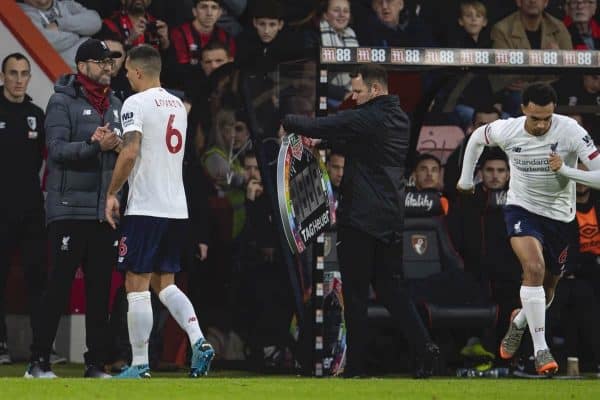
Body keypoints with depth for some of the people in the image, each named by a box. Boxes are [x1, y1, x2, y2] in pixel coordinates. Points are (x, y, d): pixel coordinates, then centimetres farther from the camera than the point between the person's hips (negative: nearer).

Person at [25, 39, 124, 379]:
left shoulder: (116, 105, 16)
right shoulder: (63, 102, -4)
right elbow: (57, 150, -16)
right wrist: (95, 146, -27)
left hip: (105, 211, 6)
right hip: (70, 209, -6)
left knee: (101, 288, 5)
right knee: (60, 285, -6)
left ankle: (96, 363, 9)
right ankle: (39, 361, 0)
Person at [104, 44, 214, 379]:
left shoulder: (136, 103, -9)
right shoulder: (178, 105, 15)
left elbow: (130, 153, -19)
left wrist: (112, 193, -8)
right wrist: (115, 140, 28)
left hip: (145, 208, -7)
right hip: (177, 209, 7)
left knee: (137, 285, -1)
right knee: (165, 283, 13)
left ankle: (140, 366, 0)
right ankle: (199, 342, -6)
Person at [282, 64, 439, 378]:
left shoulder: (366, 119, -16)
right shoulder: (399, 119, 12)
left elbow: (318, 127, -15)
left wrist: (288, 121, 3)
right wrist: (319, 139, 12)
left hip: (360, 219, -8)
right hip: (391, 219, 8)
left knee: (355, 293, 1)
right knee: (389, 288, 14)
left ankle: (356, 364, 3)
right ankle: (426, 349, 3)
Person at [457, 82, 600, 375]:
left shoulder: (570, 131, -21)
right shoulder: (506, 131, -13)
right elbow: (477, 137, 10)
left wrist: (565, 170, -43)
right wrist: (466, 178, 16)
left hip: (559, 215, 1)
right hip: (521, 208, -1)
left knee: (549, 285, 13)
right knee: (534, 268, -26)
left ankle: (518, 323, 47)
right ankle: (540, 349, -23)